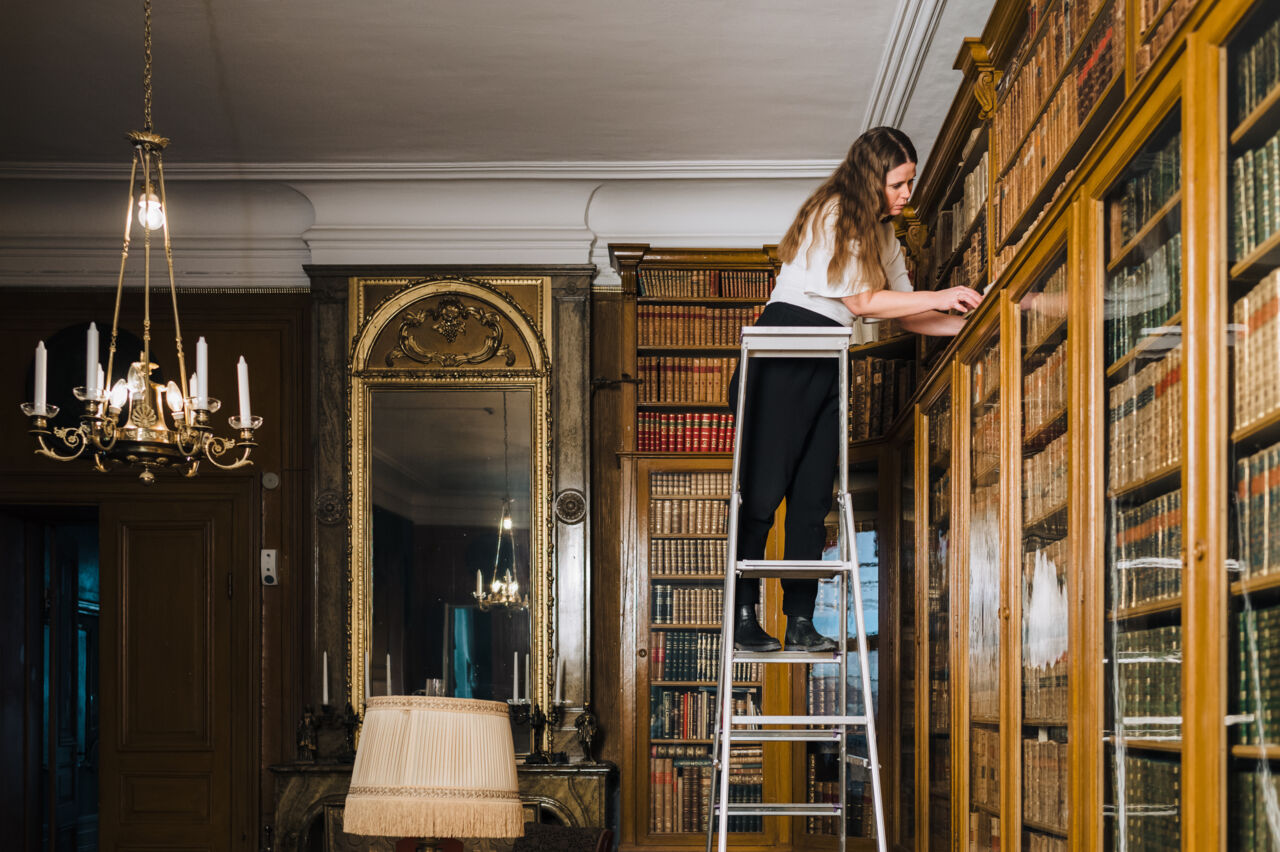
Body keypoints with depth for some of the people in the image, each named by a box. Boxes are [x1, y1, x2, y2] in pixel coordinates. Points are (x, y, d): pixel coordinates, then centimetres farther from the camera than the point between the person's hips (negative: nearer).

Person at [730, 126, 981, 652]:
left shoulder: (881, 235, 19)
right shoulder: (832, 214, -8)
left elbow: (909, 319, 16)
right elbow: (861, 301, -13)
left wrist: (969, 324, 3)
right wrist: (941, 299, -10)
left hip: (828, 367, 8)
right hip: (784, 354, -8)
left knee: (812, 497, 1)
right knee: (765, 489, -8)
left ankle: (800, 621, 1)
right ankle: (742, 618, -4)